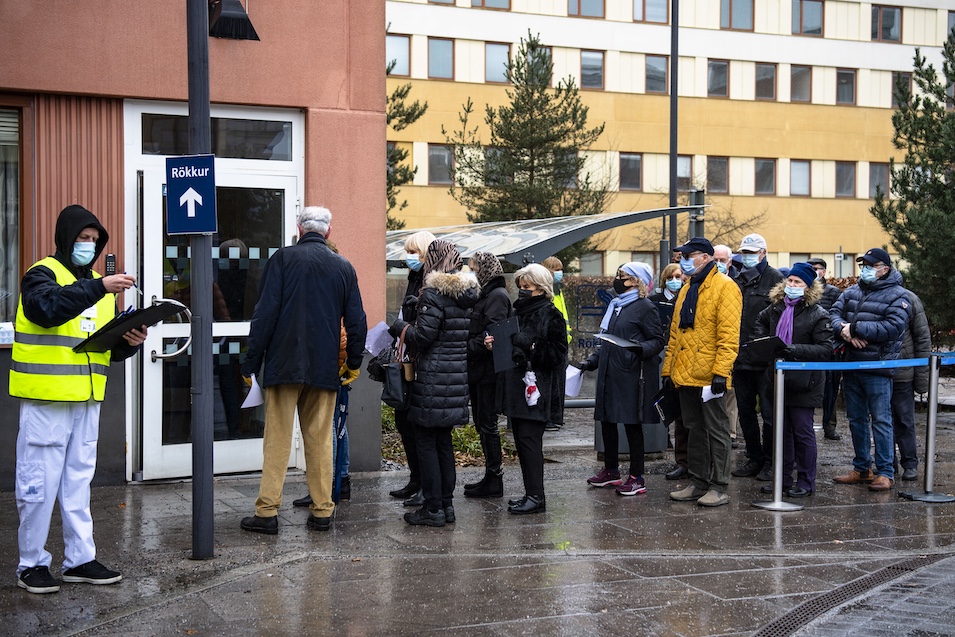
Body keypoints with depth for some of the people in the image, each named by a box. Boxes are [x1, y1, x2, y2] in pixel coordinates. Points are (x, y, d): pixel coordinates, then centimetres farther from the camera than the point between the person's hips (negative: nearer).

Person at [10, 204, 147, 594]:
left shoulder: (98, 286, 18)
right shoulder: (42, 275, -4)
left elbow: (110, 348, 19)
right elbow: (47, 308, -28)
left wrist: (130, 342, -3)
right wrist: (98, 288, -34)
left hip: (87, 400, 7)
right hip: (45, 400, -7)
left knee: (78, 483, 11)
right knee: (40, 484, -1)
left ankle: (79, 560, 18)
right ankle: (32, 564, 10)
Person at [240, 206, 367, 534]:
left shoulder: (283, 259, -3)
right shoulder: (344, 267, 6)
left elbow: (265, 313, -7)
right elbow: (357, 321, 8)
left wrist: (252, 361, -2)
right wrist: (353, 363, 20)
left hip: (284, 365, -2)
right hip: (324, 368, 3)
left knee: (277, 439, 1)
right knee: (320, 440, 9)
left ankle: (267, 512, 1)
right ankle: (322, 511, 11)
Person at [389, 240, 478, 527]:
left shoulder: (434, 293, -14)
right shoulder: (467, 293, 11)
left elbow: (423, 337, -18)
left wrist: (401, 327, 3)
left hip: (432, 379, -8)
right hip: (457, 376, 8)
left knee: (426, 442, -1)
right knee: (444, 440, 15)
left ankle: (433, 508, 1)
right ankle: (446, 503, 19)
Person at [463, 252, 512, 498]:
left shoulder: (497, 296, -13)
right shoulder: (484, 294, 17)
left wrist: (468, 349, -20)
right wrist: (468, 349, 4)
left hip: (488, 369, -10)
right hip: (478, 370, 10)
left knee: (487, 424, -4)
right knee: (482, 423, 13)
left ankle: (494, 480, 2)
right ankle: (491, 478, 20)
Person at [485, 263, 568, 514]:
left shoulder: (550, 315, -9)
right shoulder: (518, 312, 16)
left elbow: (558, 354, -14)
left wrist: (532, 351, -23)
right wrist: (495, 345, 5)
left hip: (537, 389, -9)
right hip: (516, 386, 9)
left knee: (529, 440, -10)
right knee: (521, 441, 10)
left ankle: (536, 497, -5)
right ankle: (531, 493, 18)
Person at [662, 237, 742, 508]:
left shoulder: (724, 287, -9)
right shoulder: (687, 290, 17)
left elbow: (729, 334, -16)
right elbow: (675, 333, 20)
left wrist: (720, 371, -21)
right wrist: (668, 368, 15)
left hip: (709, 375, -8)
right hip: (685, 374, 8)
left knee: (716, 431, 0)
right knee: (695, 430, 13)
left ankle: (719, 487, 5)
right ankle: (698, 483, 20)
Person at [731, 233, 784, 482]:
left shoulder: (774, 278, -6)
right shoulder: (738, 280, 15)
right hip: (741, 357, 7)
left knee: (768, 412, 1)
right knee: (745, 410, 13)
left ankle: (770, 461, 11)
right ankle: (754, 458, 23)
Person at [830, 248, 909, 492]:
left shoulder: (897, 295, -6)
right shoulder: (852, 292, 13)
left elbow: (893, 327, -18)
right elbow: (834, 314, 6)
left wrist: (856, 328, -18)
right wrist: (844, 330, -16)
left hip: (878, 368, -6)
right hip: (851, 366, 6)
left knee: (881, 421, -3)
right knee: (856, 420, 13)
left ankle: (885, 472, 4)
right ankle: (861, 469, 24)